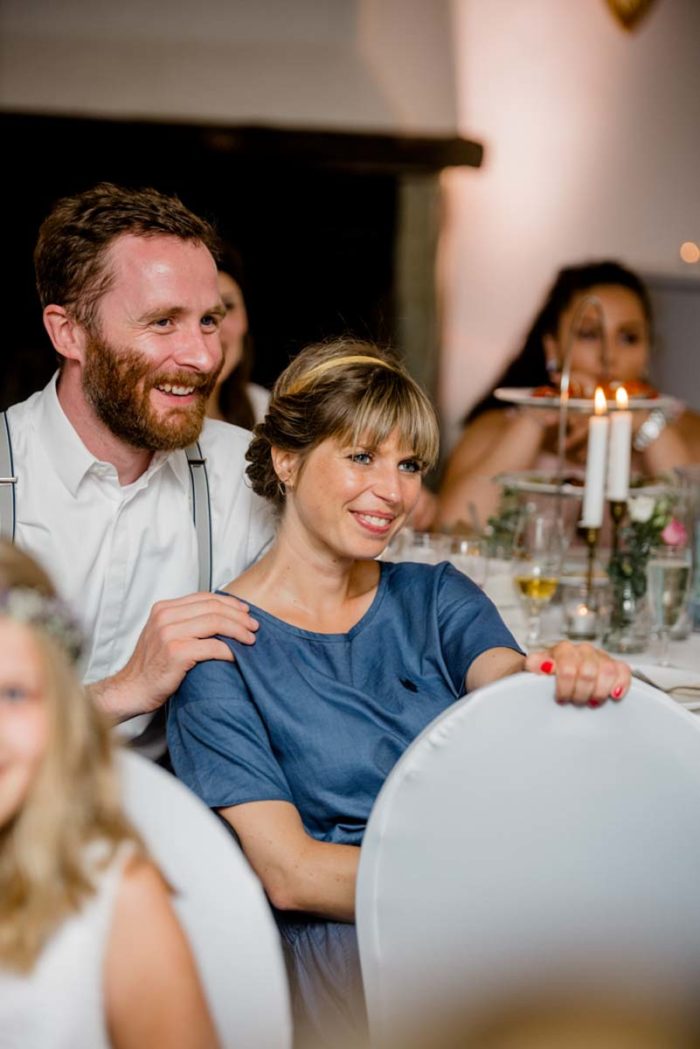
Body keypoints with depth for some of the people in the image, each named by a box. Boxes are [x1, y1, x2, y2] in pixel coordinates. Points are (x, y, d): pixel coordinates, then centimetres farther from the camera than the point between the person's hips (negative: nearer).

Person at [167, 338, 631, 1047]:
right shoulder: (222, 647, -2)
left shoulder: (435, 597, 15)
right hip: (336, 938, -5)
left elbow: (507, 675, -7)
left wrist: (571, 673, -32)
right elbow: (290, 873, -10)